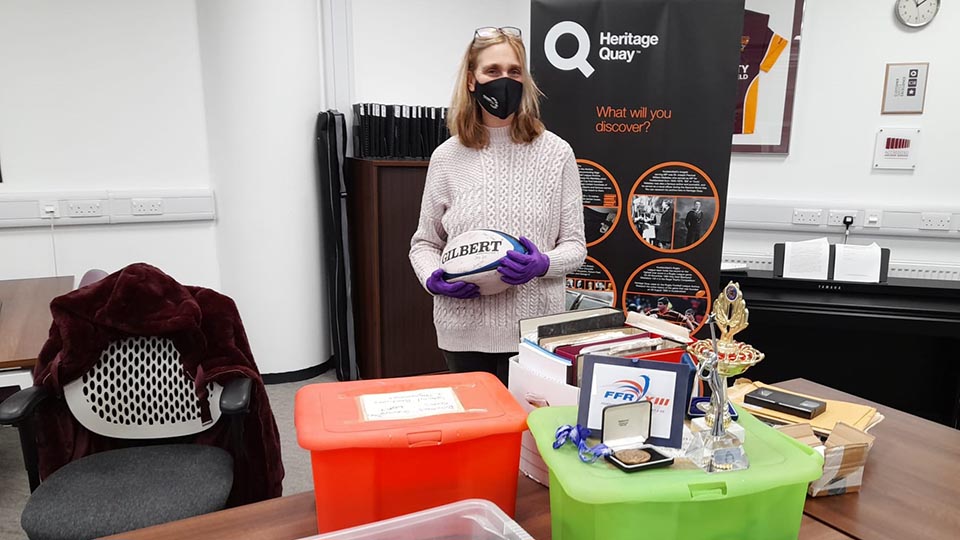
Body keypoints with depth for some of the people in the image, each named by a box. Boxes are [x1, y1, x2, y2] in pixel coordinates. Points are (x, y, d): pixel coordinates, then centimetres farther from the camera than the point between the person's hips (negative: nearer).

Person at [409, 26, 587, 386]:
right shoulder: (447, 157, 1)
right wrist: (433, 279, -11)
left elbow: (574, 245, 1)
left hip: (534, 330, -1)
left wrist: (543, 264, -19)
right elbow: (424, 243, 9)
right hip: (464, 331, 1)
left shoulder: (556, 153, -2)